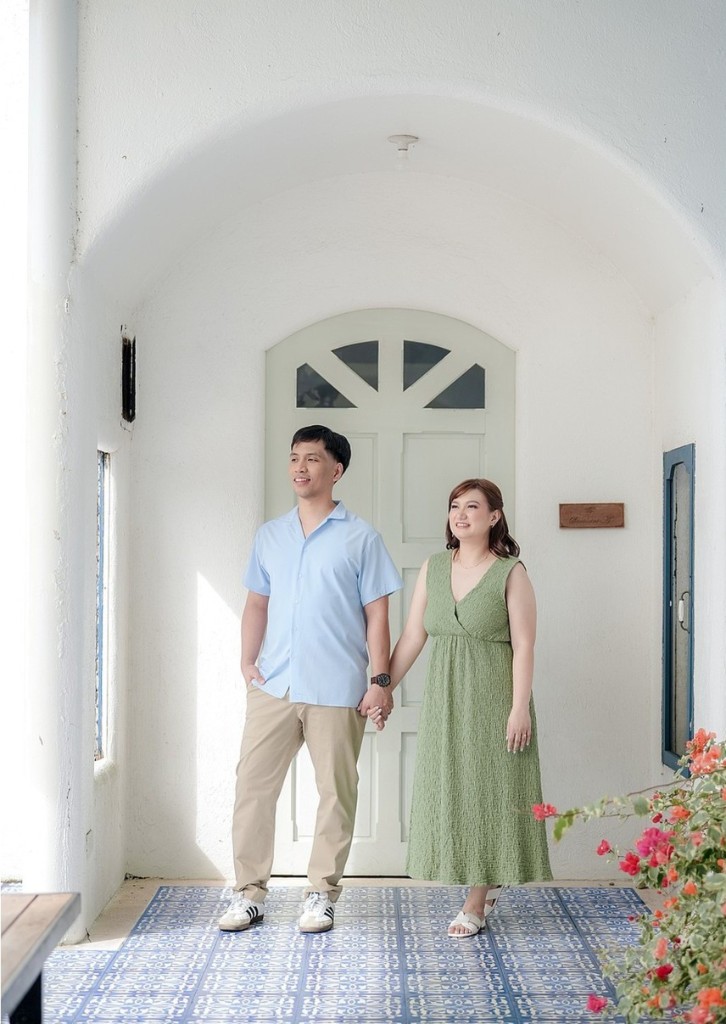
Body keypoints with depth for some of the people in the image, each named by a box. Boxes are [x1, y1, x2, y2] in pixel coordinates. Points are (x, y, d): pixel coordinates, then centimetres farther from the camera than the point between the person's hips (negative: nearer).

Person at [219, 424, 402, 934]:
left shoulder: (360, 538, 0)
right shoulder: (270, 535, 11)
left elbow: (376, 613, -2)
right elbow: (257, 603, 15)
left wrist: (381, 679, -8)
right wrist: (248, 662, 2)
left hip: (337, 691, -3)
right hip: (273, 687, 3)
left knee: (336, 792, 5)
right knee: (252, 786, 2)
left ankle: (322, 893, 18)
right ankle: (249, 891, 14)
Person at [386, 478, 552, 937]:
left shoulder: (510, 572, -8)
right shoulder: (433, 568, 6)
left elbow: (524, 645, -11)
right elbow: (412, 636, 7)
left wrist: (520, 708, -17)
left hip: (492, 698, -5)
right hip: (446, 699, 5)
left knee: (488, 790, 1)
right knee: (450, 790, 10)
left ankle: (476, 905, 11)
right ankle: (489, 880, 29)